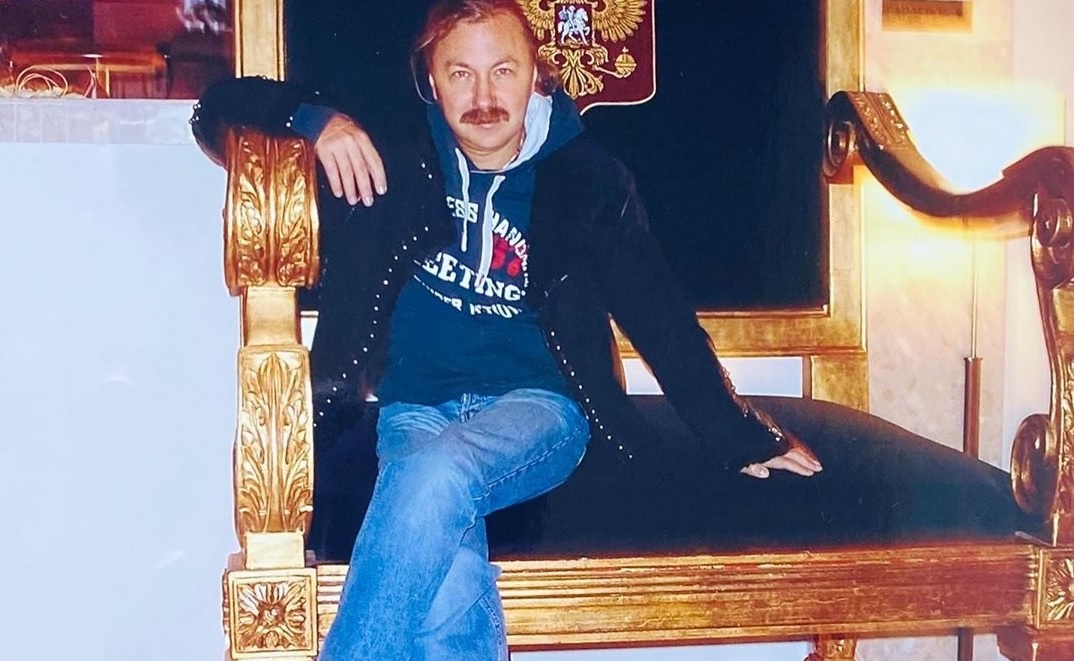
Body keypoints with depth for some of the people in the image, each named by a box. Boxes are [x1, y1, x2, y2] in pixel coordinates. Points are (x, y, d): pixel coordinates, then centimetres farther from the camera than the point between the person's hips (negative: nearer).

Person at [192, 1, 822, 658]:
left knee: (436, 474, -36)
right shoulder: (392, 158, 2)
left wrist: (739, 437, 9)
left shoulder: (587, 180, 1)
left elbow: (660, 315, 8)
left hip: (536, 406, -1)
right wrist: (315, 118, -14)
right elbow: (221, 109, 6)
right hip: (416, 408, 1)